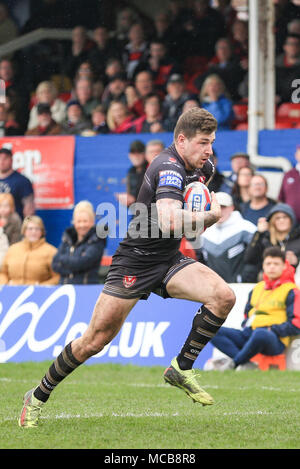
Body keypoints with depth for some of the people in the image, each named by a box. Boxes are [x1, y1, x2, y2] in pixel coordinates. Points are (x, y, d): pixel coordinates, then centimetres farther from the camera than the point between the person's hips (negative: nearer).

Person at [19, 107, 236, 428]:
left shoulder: (202, 167, 3)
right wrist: (210, 215, -27)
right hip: (135, 262, -7)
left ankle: (182, 369, -5)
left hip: (168, 261, 7)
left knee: (223, 296, -18)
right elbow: (169, 221, -41)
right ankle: (38, 398, 15)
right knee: (95, 340, -4)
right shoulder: (169, 168, -24)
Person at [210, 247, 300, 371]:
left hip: (275, 340, -7)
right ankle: (246, 364, -29)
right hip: (249, 334, 7)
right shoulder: (257, 288, 22)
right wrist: (246, 326, 11)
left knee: (260, 334, -43)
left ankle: (234, 362, -22)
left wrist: (272, 329, -15)